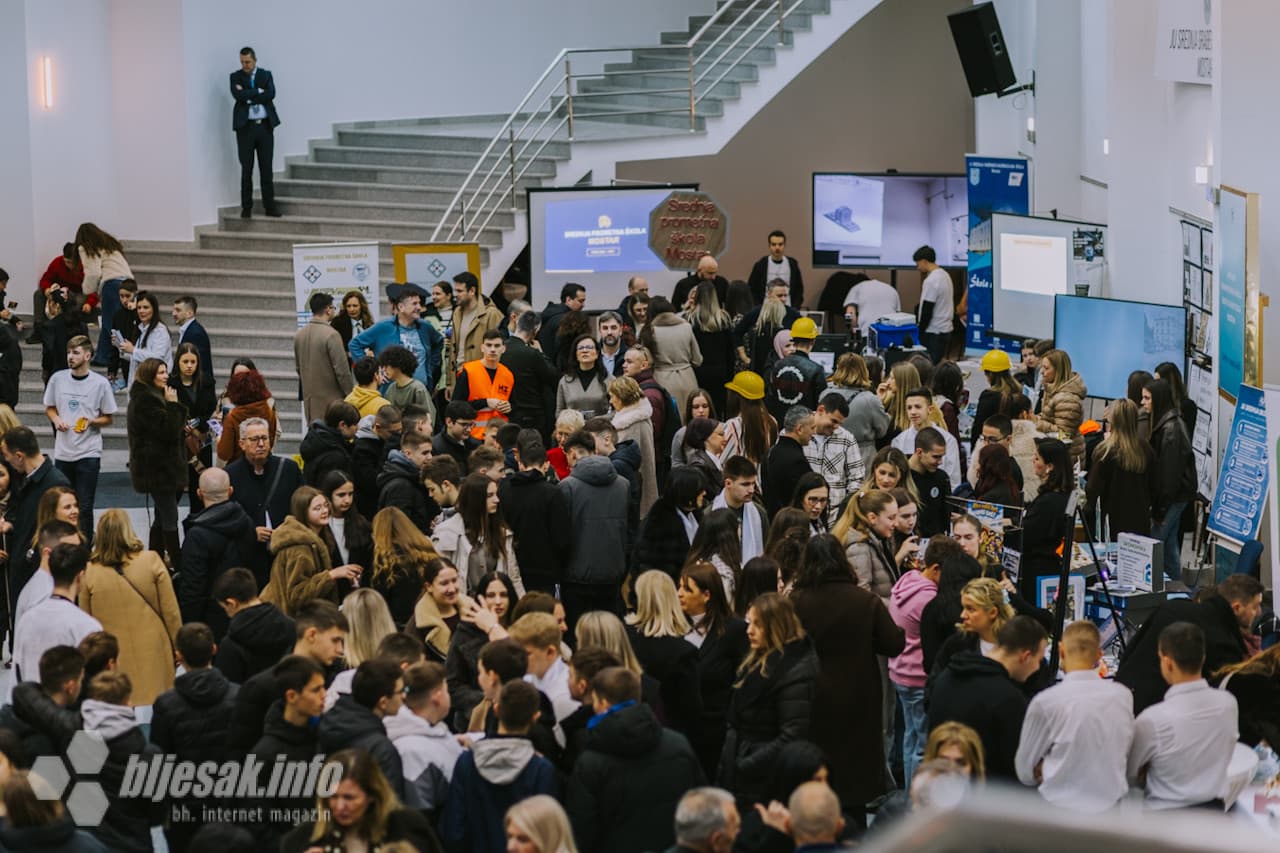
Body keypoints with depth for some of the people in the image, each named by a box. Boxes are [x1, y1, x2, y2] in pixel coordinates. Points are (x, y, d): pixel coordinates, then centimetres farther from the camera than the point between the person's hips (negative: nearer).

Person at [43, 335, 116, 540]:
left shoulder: (100, 383, -6)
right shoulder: (57, 379, 1)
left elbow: (107, 418, 3)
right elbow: (49, 407, 15)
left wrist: (91, 421, -17)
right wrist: (56, 419, -7)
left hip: (89, 454, -3)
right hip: (62, 452, 3)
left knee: (84, 507, -2)